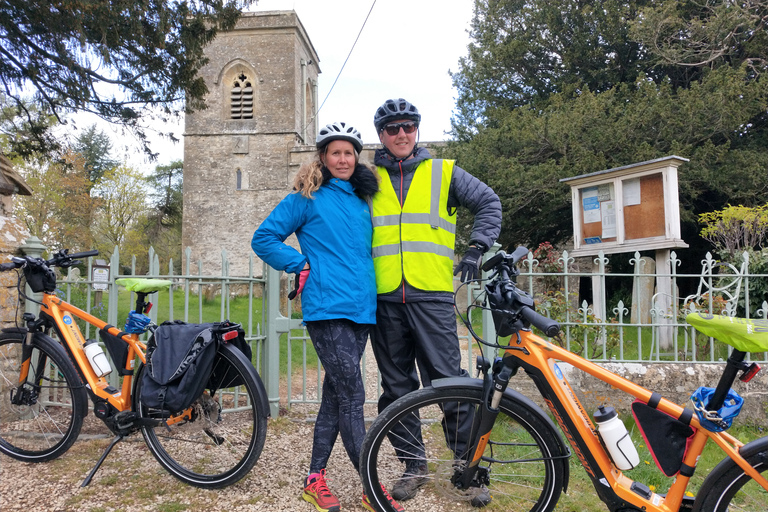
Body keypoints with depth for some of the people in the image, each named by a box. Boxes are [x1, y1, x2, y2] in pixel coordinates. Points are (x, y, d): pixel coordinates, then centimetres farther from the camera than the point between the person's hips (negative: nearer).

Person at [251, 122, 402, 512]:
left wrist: (367, 282, 13)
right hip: (327, 308, -6)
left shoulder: (362, 201, 18)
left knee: (336, 396, 10)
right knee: (351, 398, -8)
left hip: (361, 309, 7)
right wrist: (302, 264, -8)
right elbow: (263, 239, 0)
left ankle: (315, 479, 22)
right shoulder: (307, 198, 1)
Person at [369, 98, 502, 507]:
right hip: (384, 298, 2)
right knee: (397, 387, 8)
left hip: (431, 294, -2)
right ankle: (413, 465, 23)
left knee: (448, 380, -5)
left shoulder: (444, 172, 10)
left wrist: (476, 248, 5)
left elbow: (488, 202, 15)